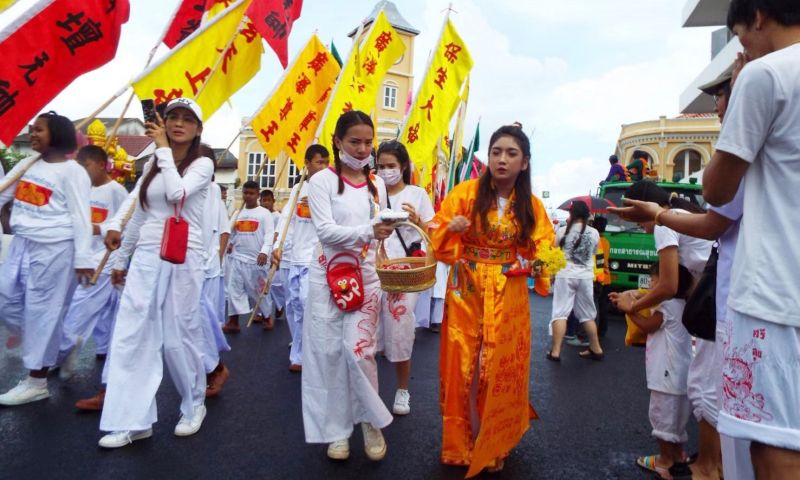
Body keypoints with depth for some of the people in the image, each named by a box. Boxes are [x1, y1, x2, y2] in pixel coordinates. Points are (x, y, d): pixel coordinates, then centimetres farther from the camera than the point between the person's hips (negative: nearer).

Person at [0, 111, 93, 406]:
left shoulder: (72, 171, -9)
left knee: (43, 311, -1)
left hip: (54, 249, -8)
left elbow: (80, 217, -13)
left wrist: (83, 258, -17)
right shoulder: (27, 165, 12)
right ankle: (48, 350, 33)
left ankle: (37, 381, 10)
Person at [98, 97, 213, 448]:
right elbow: (139, 215, 18)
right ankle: (132, 420, 9)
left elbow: (177, 194, -21)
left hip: (183, 258, -5)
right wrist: (121, 259, 20)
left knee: (178, 336, 2)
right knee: (131, 335, 0)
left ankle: (194, 405, 23)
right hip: (146, 257, 5)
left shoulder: (202, 164, -1)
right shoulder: (152, 164, 14)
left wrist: (163, 148, -12)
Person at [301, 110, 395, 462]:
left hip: (365, 276, 2)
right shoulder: (322, 181, -5)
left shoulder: (377, 185, 9)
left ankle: (371, 421, 19)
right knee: (328, 353, 4)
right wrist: (367, 231, -30)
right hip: (327, 276, -2)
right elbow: (326, 231, -16)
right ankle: (337, 429, 21)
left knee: (359, 350, -4)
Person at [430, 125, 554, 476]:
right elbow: (438, 238, -3)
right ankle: (463, 443, 26)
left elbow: (542, 250, 6)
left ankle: (494, 445, 30)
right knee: (464, 367, 4)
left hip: (509, 299, 2)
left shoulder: (532, 205, 4)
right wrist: (451, 228, -24)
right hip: (466, 294, -1)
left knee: (501, 369, 8)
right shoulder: (465, 192, -4)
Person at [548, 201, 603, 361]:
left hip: (565, 275, -3)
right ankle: (596, 349, 26)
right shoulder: (594, 233, 1)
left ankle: (555, 352, -3)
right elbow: (593, 252, 15)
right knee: (588, 314, 16)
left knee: (560, 313, 0)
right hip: (586, 277, 3)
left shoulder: (563, 231, -7)